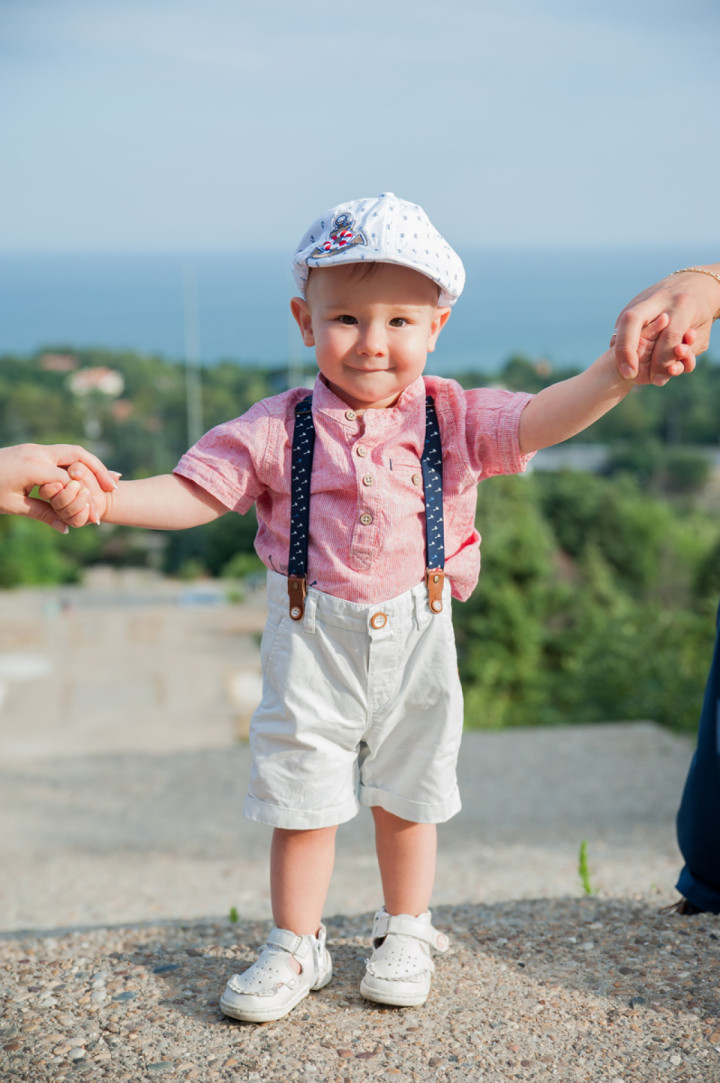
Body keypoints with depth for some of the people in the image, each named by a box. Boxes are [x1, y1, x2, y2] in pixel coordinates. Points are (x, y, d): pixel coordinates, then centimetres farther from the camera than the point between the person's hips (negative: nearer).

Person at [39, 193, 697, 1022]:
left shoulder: (455, 418, -4)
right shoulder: (276, 429, -6)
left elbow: (541, 419, -15)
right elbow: (193, 493, -7)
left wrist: (615, 374, -33)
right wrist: (101, 500, -22)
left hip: (416, 640, 1)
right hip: (310, 645, -1)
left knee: (406, 797, 15)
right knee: (302, 801, 7)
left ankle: (404, 933, 36)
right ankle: (295, 947, 26)